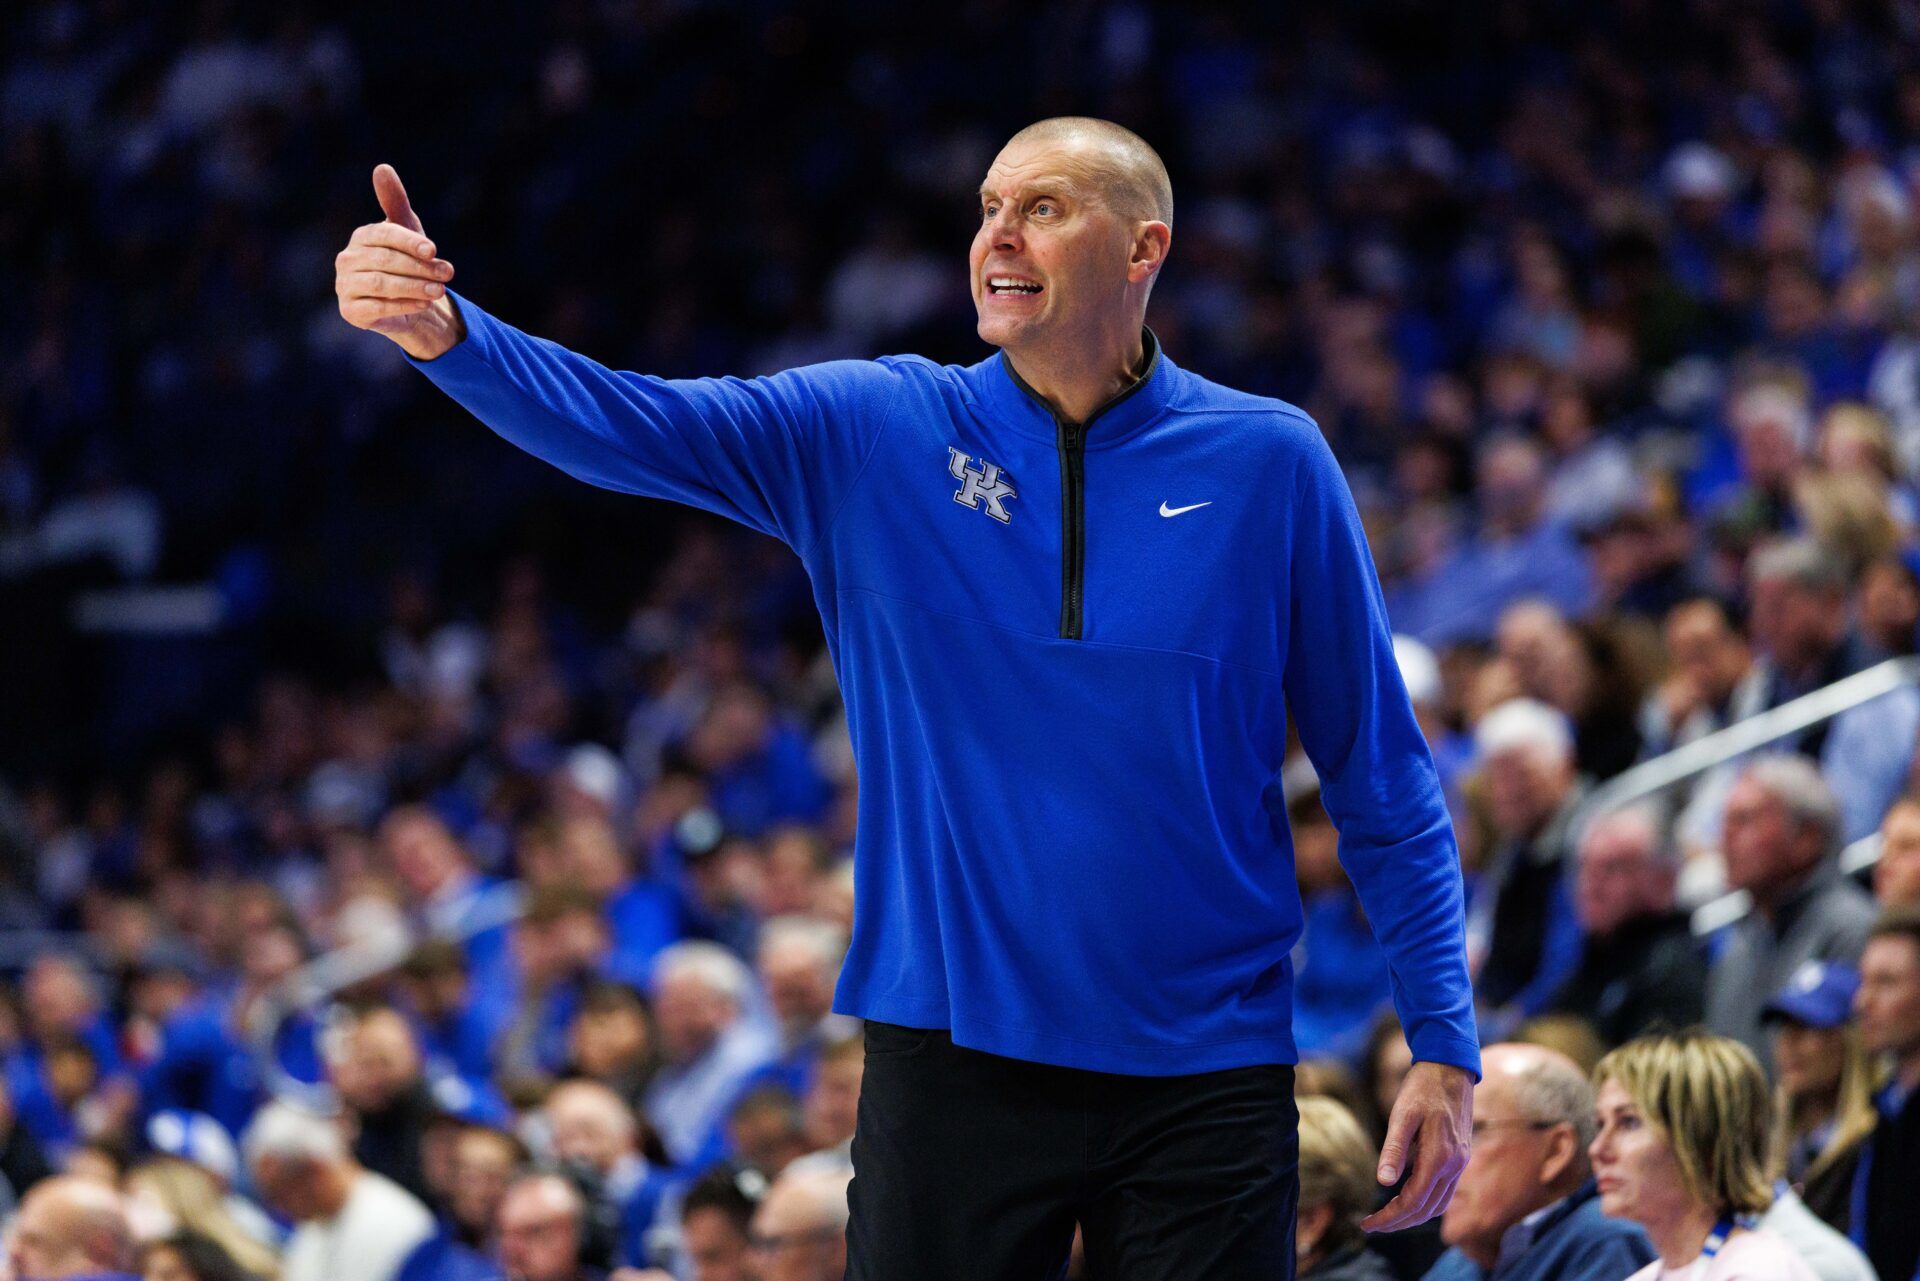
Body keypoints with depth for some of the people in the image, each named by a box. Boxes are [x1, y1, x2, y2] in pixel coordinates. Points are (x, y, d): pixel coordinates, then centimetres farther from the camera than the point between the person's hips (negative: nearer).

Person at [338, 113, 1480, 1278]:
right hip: (951, 1058, 1)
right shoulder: (875, 434, 2)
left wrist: (1444, 1044, -1)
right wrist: (442, 330, -29)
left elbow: (1380, 773, 3)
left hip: (1204, 1081, -1)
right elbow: (626, 424, -10)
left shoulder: (1269, 462, 0)